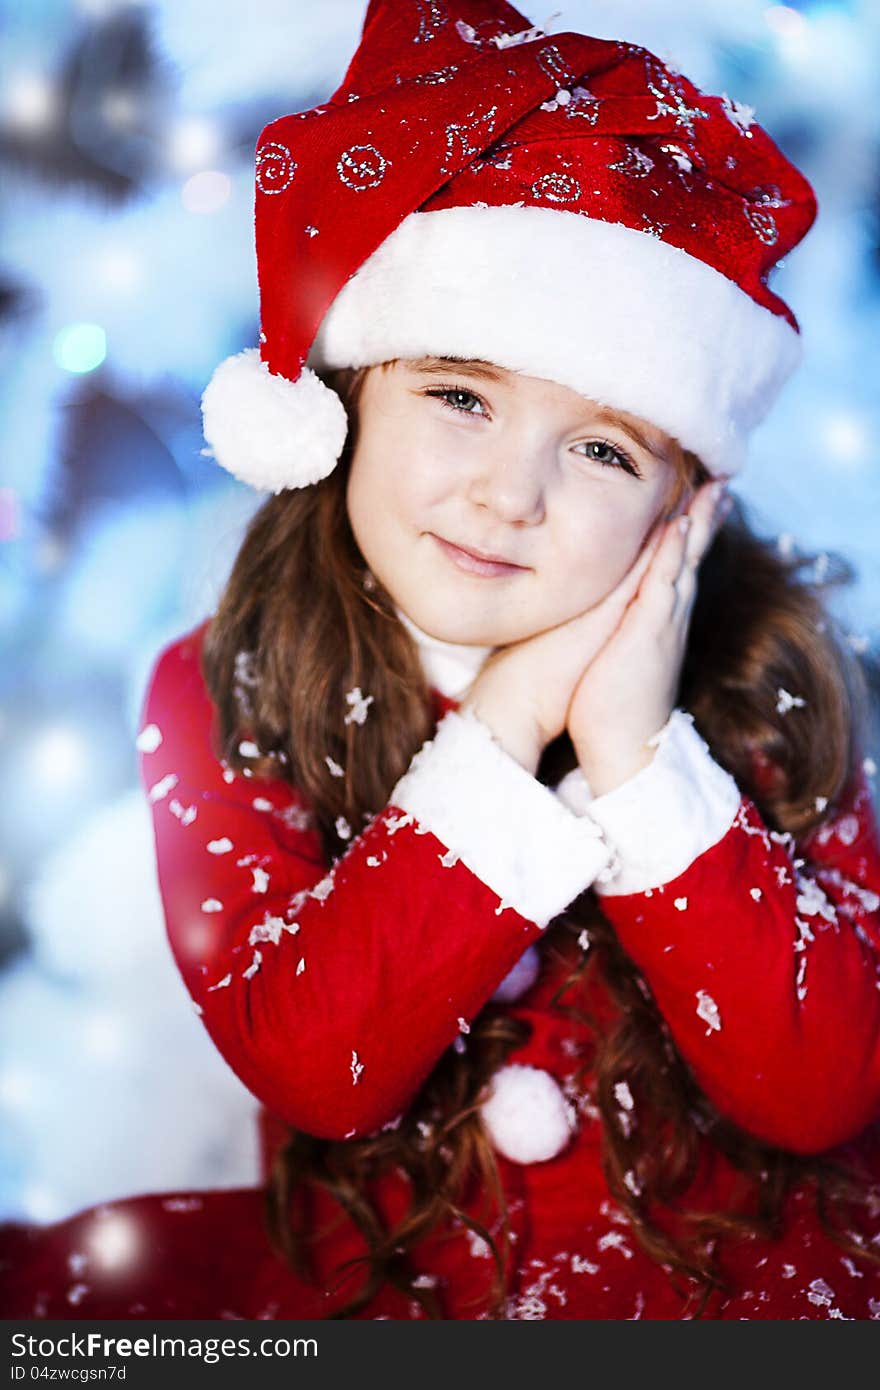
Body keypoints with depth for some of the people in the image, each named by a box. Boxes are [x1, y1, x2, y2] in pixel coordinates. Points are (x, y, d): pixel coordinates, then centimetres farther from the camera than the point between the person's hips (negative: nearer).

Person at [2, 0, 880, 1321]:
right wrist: (501, 725, -24)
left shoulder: (765, 682, -9)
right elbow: (315, 1066, -18)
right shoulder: (223, 694, -8)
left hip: (736, 1266, 2)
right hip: (380, 1269, -1)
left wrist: (633, 751, -24)